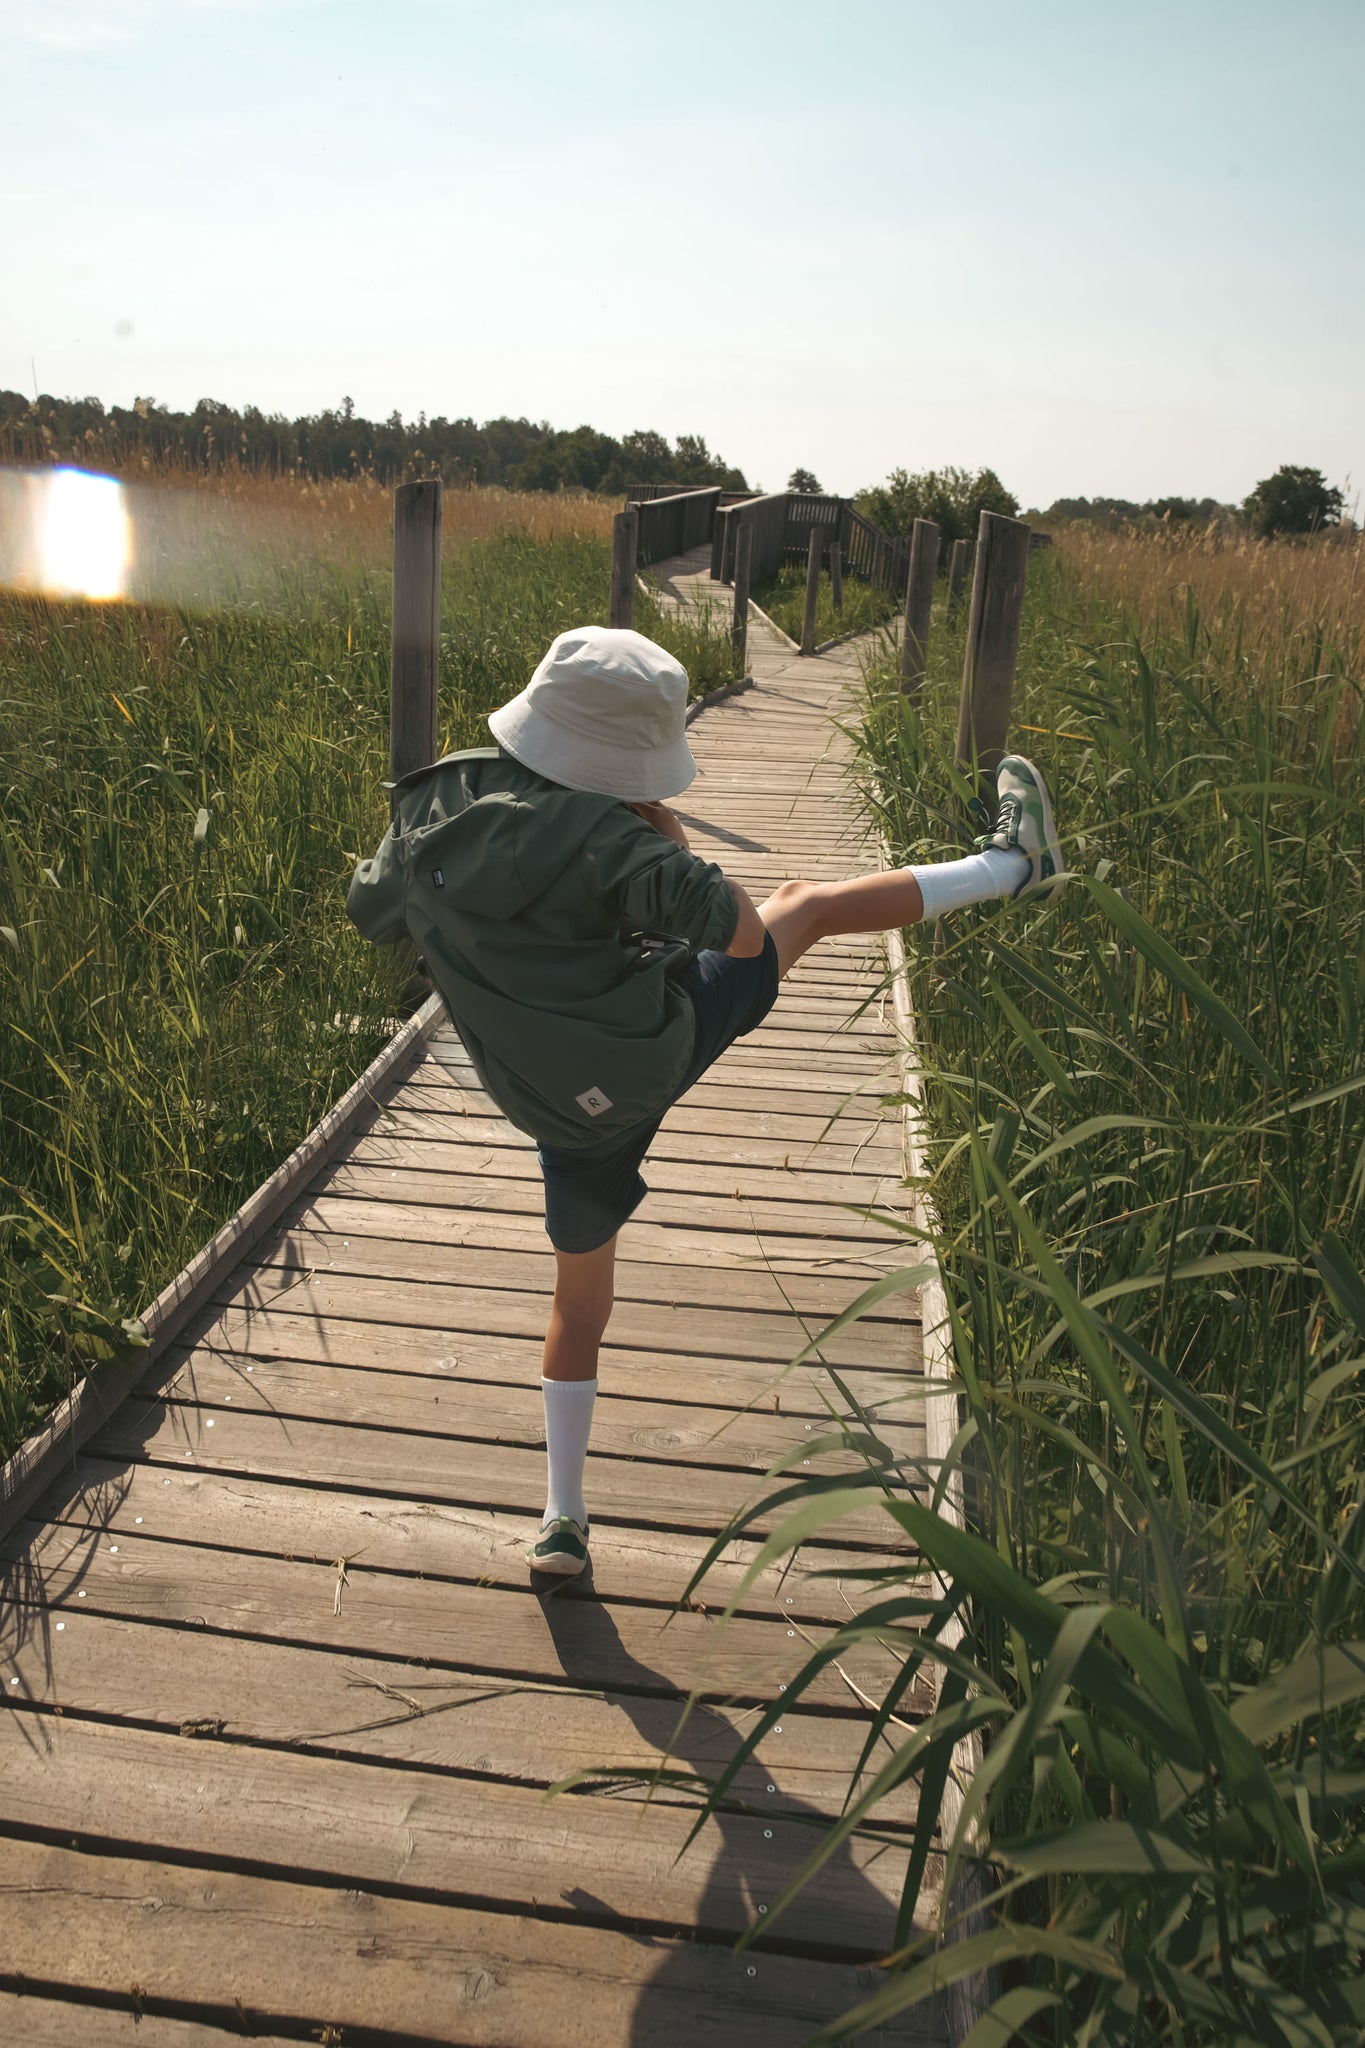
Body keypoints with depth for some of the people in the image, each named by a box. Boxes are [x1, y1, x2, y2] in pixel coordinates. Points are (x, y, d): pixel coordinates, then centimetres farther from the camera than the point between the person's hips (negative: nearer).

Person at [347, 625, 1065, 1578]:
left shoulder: (427, 811, -3)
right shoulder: (602, 837, -21)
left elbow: (370, 913, 14)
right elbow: (743, 932, -15)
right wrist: (675, 844, -2)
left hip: (566, 1113, 5)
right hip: (661, 1046, -4)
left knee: (581, 1297, 24)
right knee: (809, 901, 14)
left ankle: (563, 1520, 29)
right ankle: (1013, 863, 29)